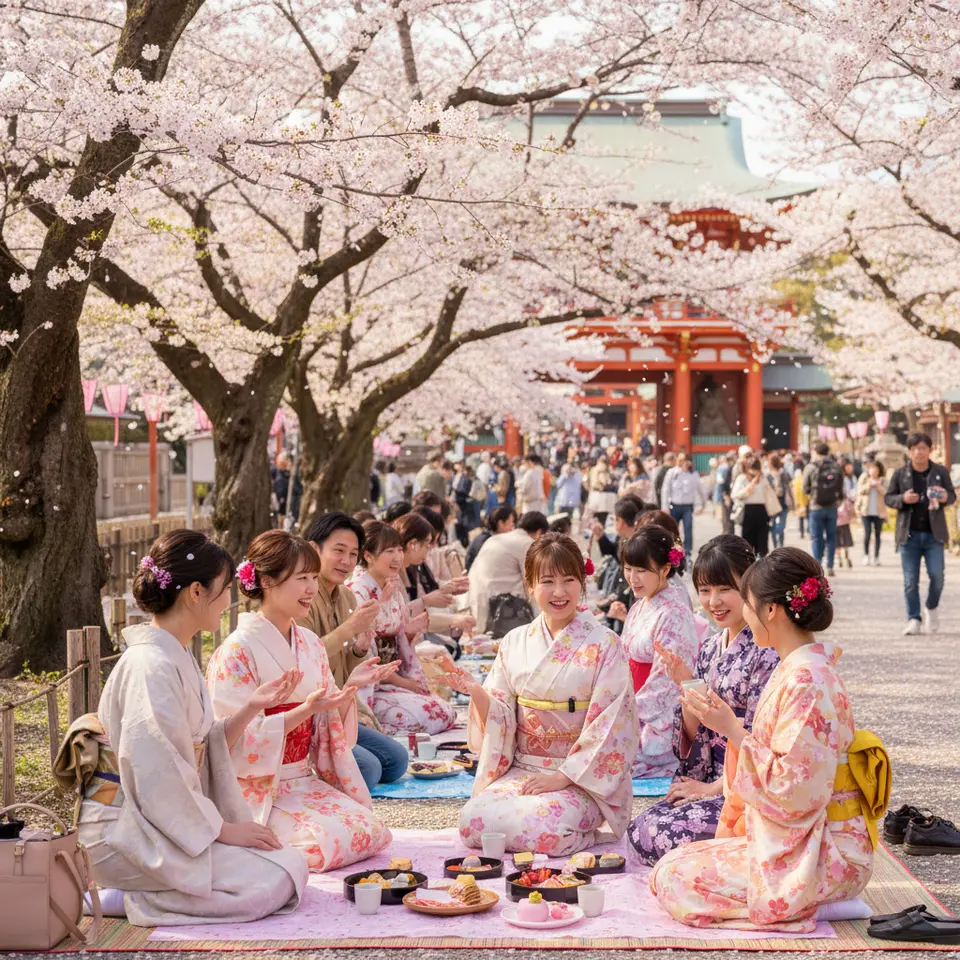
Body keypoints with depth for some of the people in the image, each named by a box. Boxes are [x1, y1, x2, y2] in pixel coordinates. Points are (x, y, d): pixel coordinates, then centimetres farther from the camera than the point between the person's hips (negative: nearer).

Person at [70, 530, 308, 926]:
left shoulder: (176, 657, 12)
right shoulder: (152, 665, -20)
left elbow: (201, 751, 11)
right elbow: (157, 776, -24)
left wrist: (249, 709, 2)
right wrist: (222, 830, -15)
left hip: (156, 825, 10)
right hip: (124, 832, -10)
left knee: (289, 860, 4)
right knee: (277, 879, -17)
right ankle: (125, 900, -9)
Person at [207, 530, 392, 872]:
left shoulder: (311, 645, 9)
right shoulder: (238, 651, -13)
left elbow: (330, 725, 12)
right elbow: (237, 738, -17)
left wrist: (347, 694, -9)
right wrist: (306, 710, -25)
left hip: (304, 779, 7)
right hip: (257, 788, -7)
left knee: (374, 832, -12)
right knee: (325, 844, -26)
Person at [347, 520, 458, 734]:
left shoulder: (394, 587, 10)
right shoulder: (356, 592, -15)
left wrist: (411, 630, -5)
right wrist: (404, 682, -11)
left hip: (395, 680, 9)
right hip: (369, 689, -9)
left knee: (448, 713, -6)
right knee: (429, 716, -22)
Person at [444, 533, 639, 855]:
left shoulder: (604, 645, -4)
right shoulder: (515, 642, 8)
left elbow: (609, 725, -8)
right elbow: (499, 716, 6)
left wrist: (562, 777, -14)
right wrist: (475, 692, -15)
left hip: (582, 775, -4)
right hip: (521, 770, 4)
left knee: (540, 827, -32)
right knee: (472, 820, -22)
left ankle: (580, 833, 3)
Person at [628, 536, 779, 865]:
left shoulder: (767, 651, -14)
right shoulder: (710, 648, 10)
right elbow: (696, 734, 9)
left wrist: (711, 787, -12)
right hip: (711, 779, 7)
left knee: (669, 835, -22)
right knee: (641, 831, -11)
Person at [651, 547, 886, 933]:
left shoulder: (806, 681, -22)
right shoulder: (796, 669, 9)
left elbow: (794, 790, -25)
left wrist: (732, 729, -19)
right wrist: (730, 828, 14)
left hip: (817, 855, -10)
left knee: (673, 880, -10)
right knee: (667, 869, 11)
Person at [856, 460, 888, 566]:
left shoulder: (882, 481, 6)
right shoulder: (864, 478, 7)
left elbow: (885, 493, -4)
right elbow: (859, 491, 1)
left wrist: (878, 486, -17)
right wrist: (868, 485, -14)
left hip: (878, 512, 1)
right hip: (866, 511, -1)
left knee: (877, 534, 1)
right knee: (867, 533, -7)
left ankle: (876, 557, 7)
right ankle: (866, 555, 6)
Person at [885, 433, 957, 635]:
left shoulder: (941, 472, 4)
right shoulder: (900, 474, 2)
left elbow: (952, 495, 12)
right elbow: (888, 498, 7)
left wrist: (945, 498, -12)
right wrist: (903, 499, -14)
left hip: (933, 534, 0)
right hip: (909, 534, 0)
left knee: (937, 575, -5)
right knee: (910, 581, 0)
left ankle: (932, 608, 23)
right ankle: (913, 619, 10)